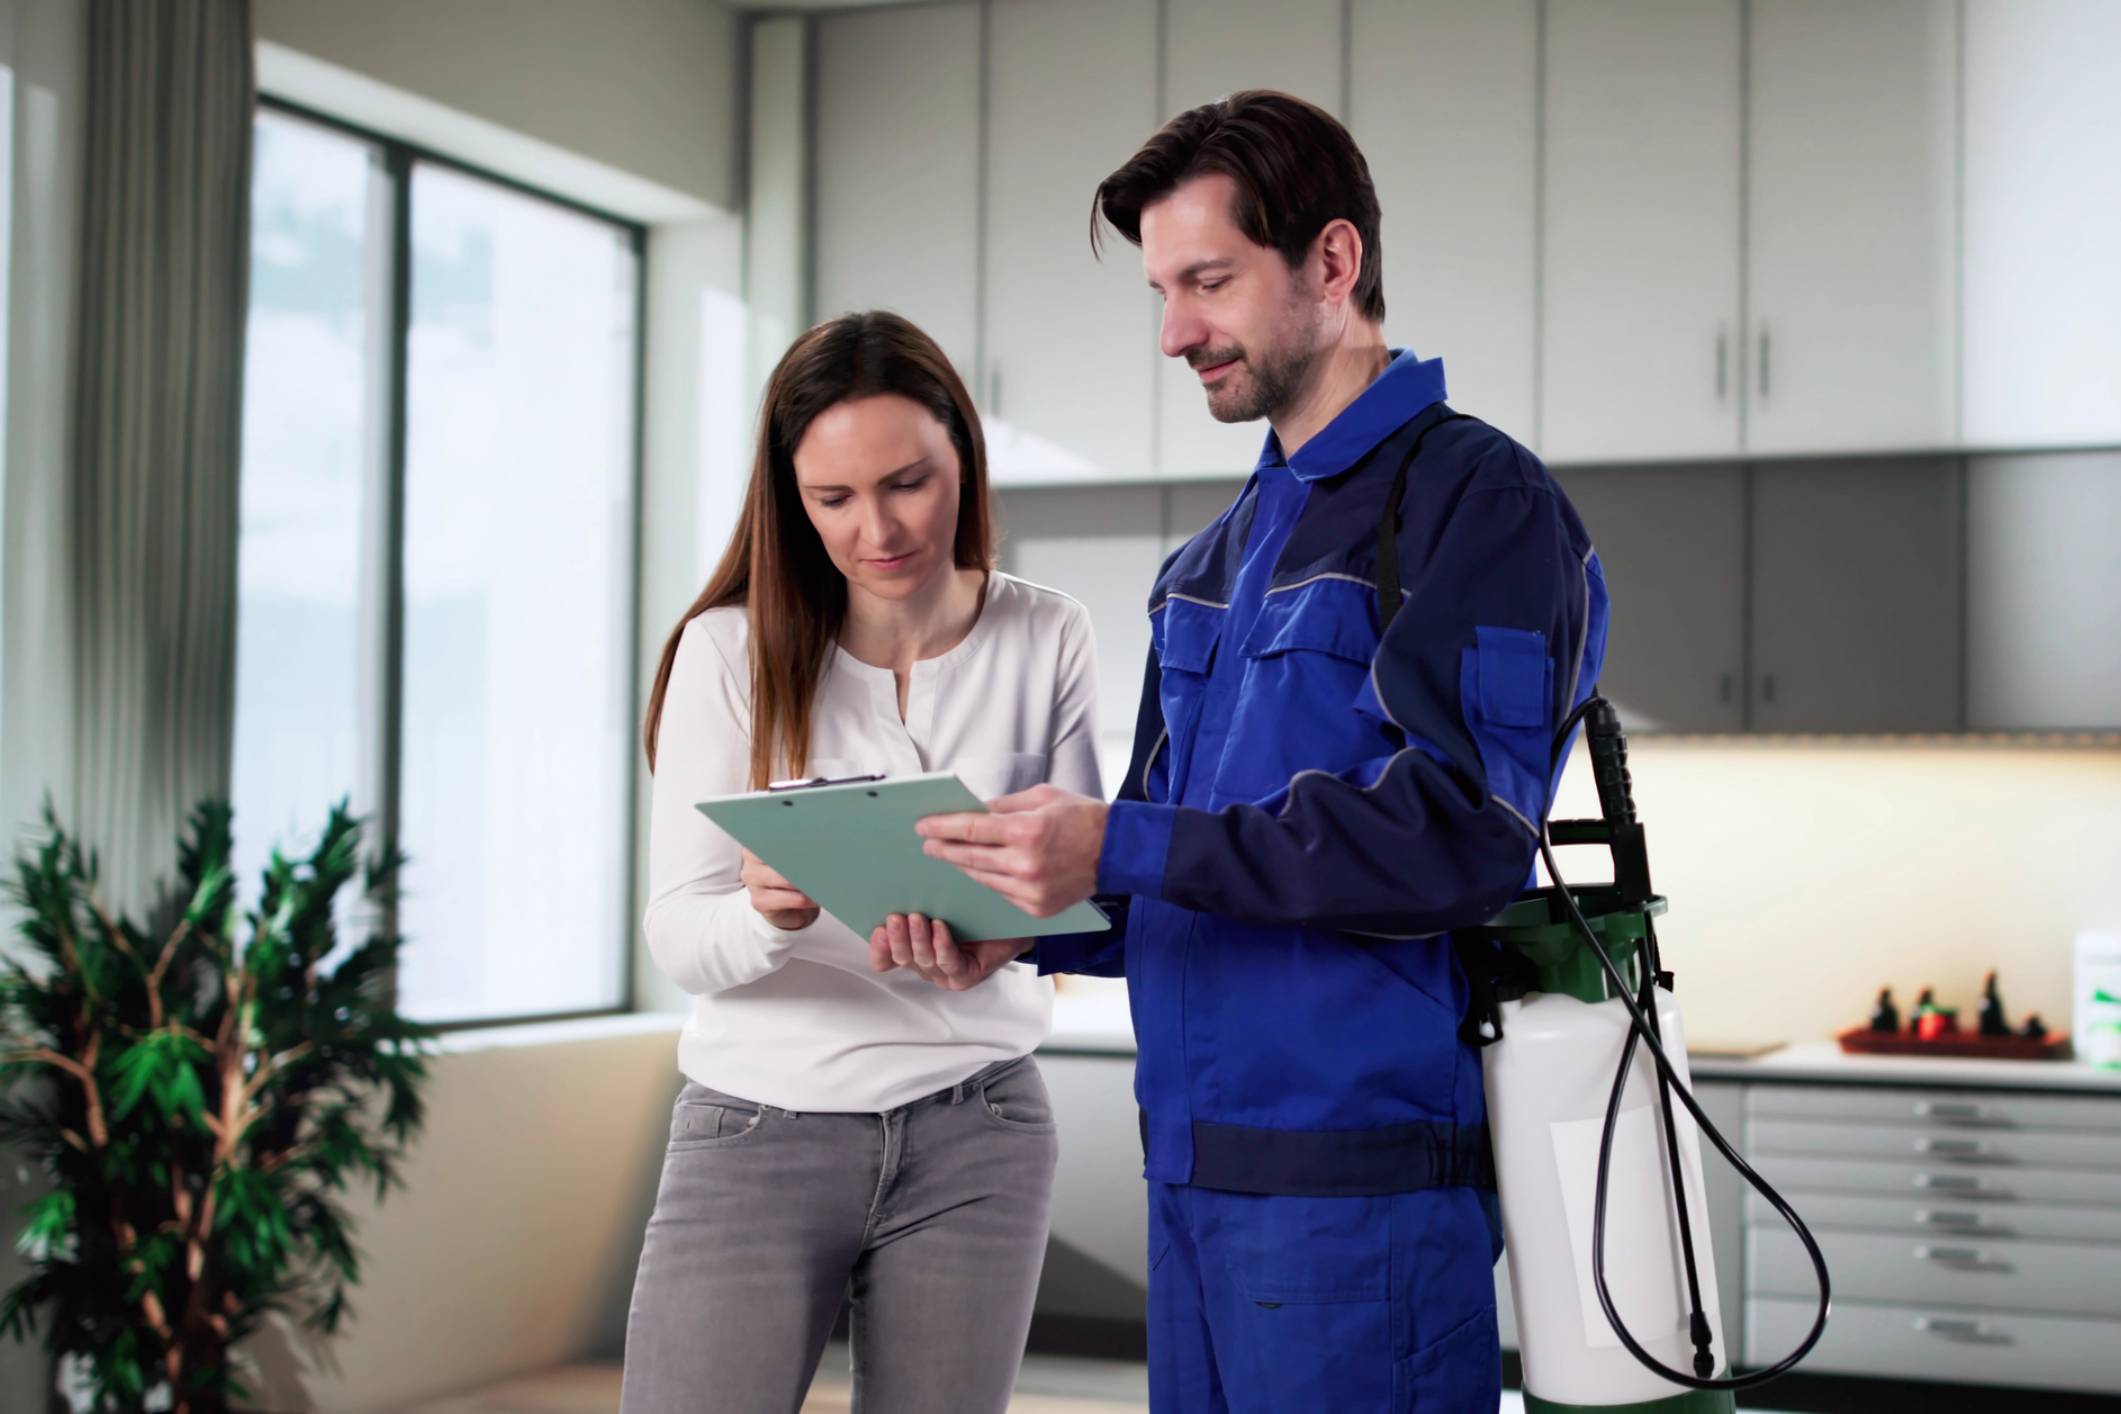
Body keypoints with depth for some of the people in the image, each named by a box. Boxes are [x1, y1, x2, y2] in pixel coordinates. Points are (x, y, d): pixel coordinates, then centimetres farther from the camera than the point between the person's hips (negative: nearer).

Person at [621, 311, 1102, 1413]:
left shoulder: (1048, 639, 1)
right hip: (760, 1125, -1)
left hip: (974, 1127, 2)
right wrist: (765, 915, -29)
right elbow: (674, 930, -6)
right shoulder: (733, 648, -4)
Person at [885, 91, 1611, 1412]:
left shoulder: (1478, 502, -6)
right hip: (1195, 1176, 8)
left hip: (1358, 1181, -8)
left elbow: (1460, 834, -20)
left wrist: (1126, 848, -22)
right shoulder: (1214, 558, 19)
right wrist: (1013, 920, 0)